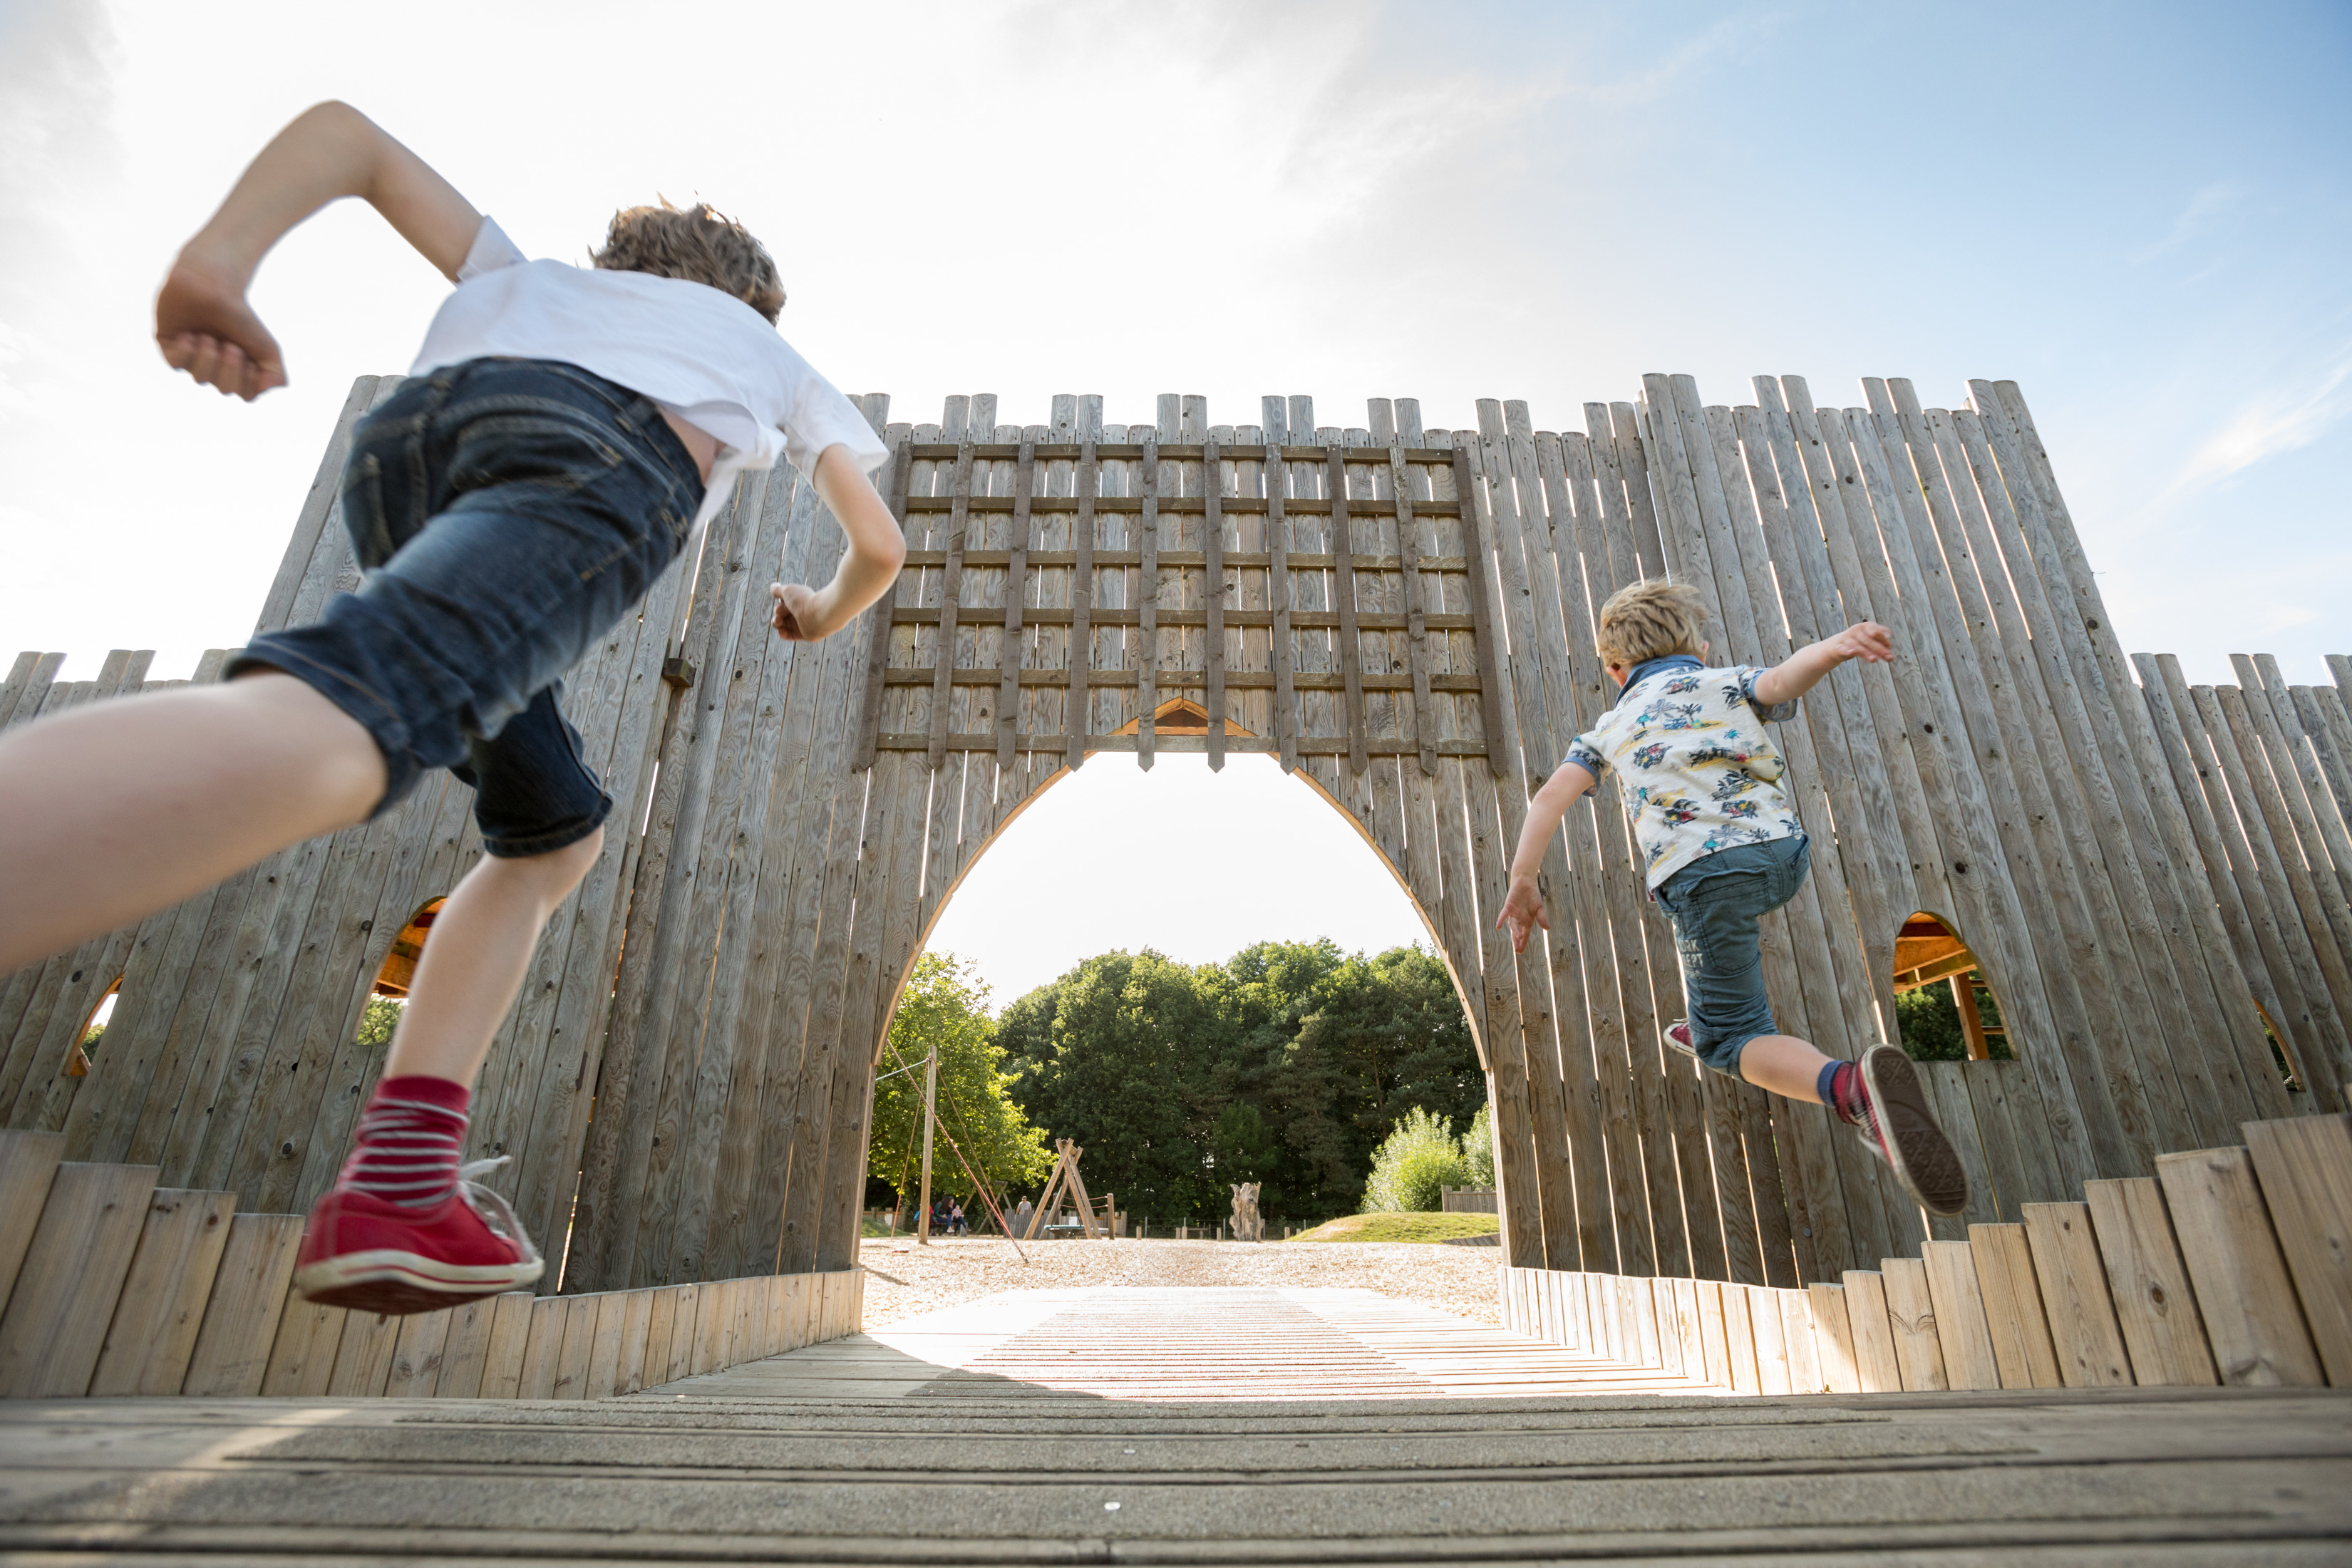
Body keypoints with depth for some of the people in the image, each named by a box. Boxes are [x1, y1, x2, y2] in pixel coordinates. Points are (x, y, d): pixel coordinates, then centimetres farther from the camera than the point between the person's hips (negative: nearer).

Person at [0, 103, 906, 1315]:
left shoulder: (536, 281, 44)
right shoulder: (772, 355, 39)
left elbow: (350, 131, 28)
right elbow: (880, 545, 35)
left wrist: (219, 258, 12)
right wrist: (822, 613, 56)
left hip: (406, 444, 5)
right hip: (596, 460, -5)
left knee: (554, 834, 14)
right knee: (321, 729, -30)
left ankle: (398, 1180, -1)